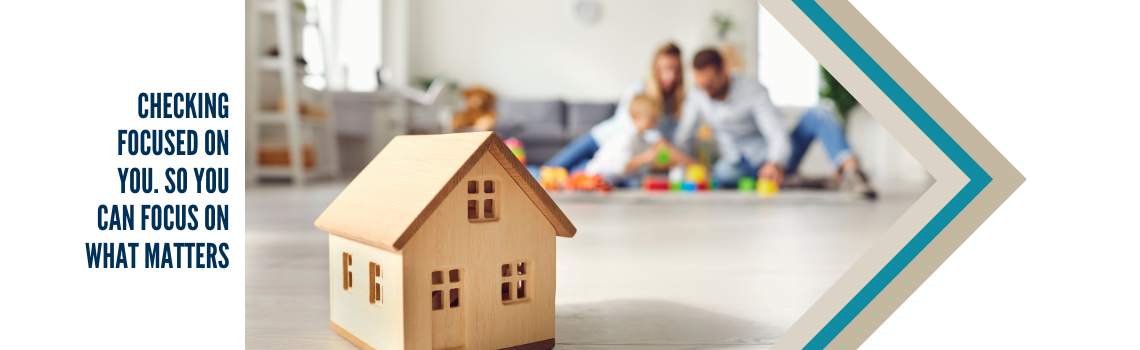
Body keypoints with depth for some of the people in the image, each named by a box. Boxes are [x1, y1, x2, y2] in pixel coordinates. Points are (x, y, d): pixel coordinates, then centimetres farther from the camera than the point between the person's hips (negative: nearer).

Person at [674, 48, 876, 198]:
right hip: (742, 165, 2)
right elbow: (681, 140, 3)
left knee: (816, 115, -28)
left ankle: (850, 170, -48)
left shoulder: (752, 90, -17)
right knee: (723, 173, -38)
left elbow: (778, 134, -26)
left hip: (774, 161, -2)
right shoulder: (698, 99, -5)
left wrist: (775, 163, -47)